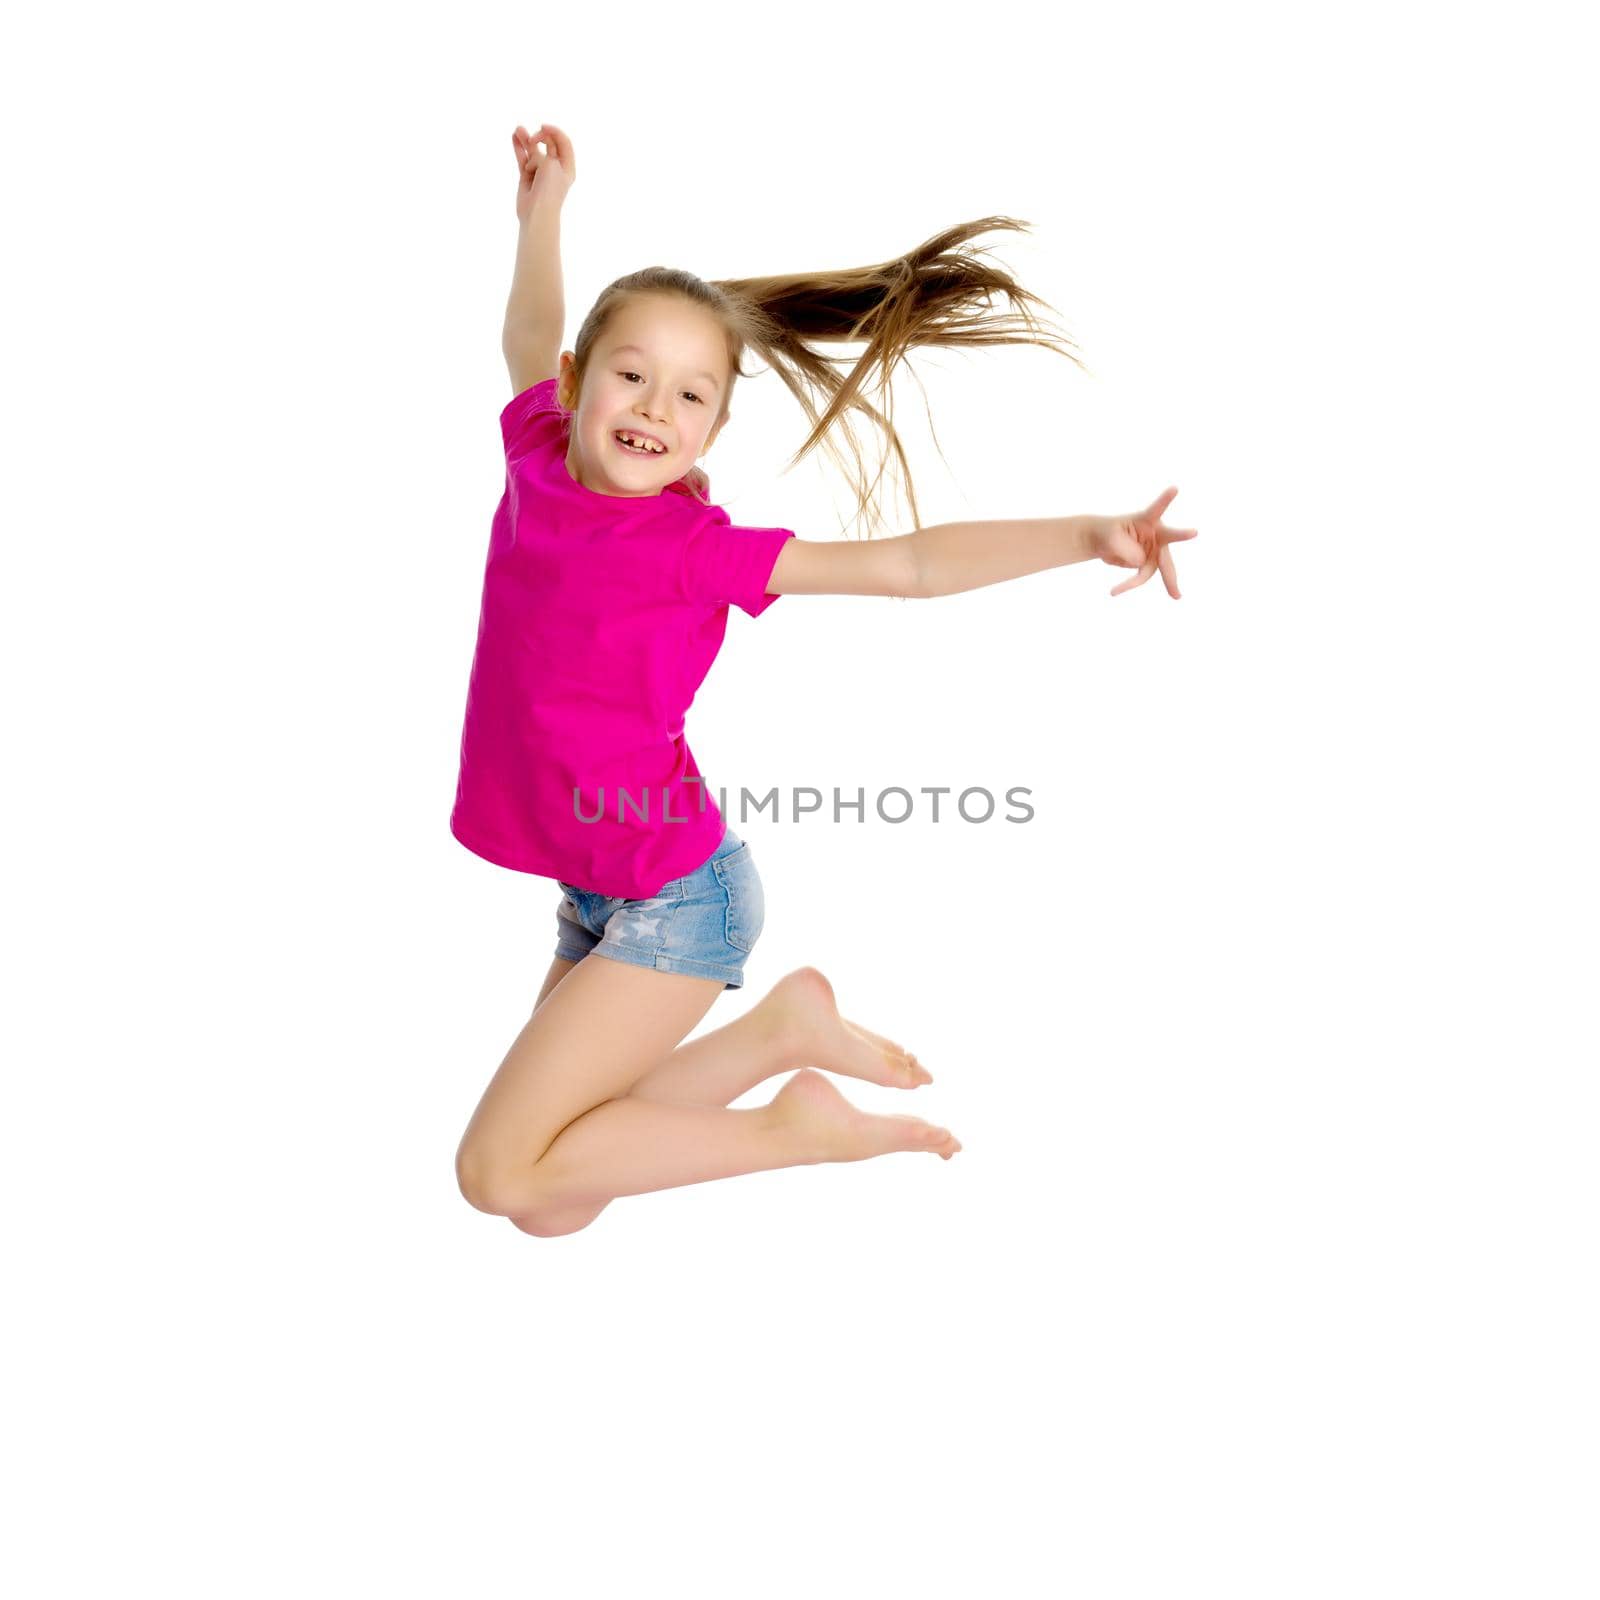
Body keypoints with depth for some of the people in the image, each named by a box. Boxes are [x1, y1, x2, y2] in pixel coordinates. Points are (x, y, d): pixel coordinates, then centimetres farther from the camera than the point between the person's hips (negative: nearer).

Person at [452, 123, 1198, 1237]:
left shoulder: (693, 546, -14)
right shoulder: (538, 461, 2)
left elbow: (907, 565, -18)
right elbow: (531, 340, 24)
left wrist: (1089, 536, -27)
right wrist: (543, 213, 24)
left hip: (680, 901, -7)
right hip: (592, 896, 7)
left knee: (500, 1169, -11)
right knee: (547, 1206, 12)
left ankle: (795, 1125, 3)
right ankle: (783, 1030, 19)